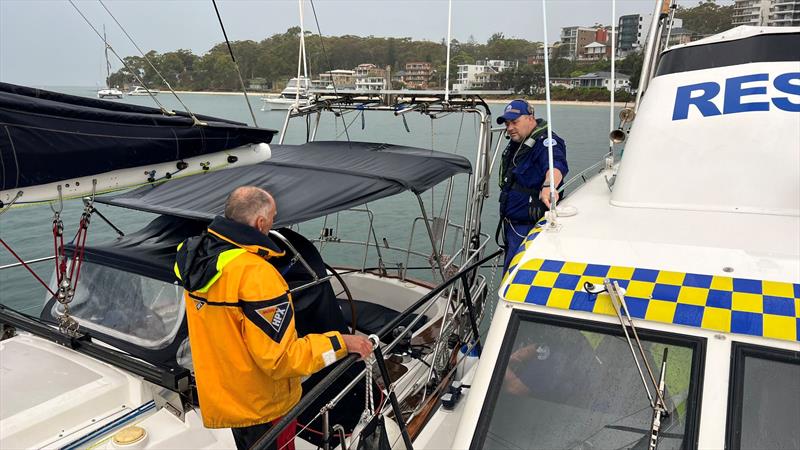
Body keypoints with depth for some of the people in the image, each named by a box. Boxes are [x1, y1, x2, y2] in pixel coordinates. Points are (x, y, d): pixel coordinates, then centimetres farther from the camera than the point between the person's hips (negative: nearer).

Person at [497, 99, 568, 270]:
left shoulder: (545, 142, -18)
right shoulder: (516, 144, 13)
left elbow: (556, 165, -40)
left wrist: (548, 186, -61)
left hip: (527, 227, -10)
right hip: (511, 224, 10)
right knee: (510, 270, 21)